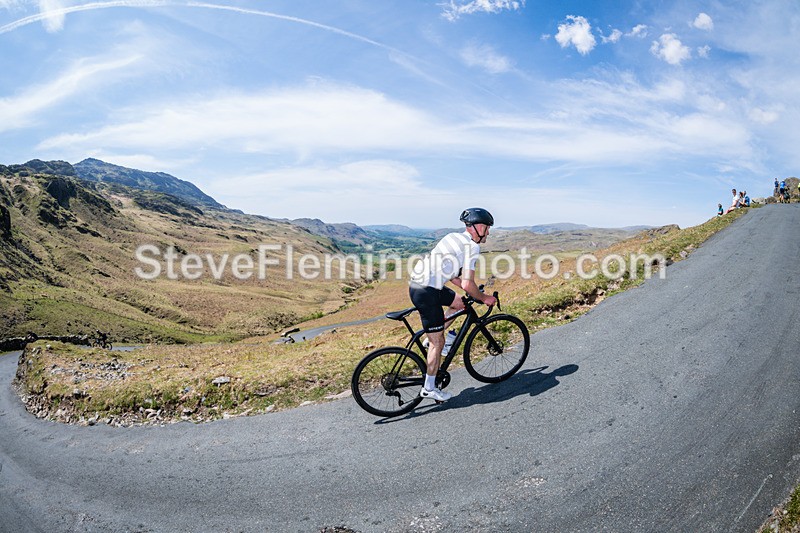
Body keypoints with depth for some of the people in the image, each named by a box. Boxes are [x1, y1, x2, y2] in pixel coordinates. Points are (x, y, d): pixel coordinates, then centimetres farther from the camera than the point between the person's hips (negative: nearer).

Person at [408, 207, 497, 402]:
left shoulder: (455, 237, 17)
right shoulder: (472, 246, -10)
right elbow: (467, 284, -16)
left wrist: (475, 291, 22)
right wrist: (484, 298, 1)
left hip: (418, 282, 9)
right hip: (426, 292, -9)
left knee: (460, 302, 24)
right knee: (438, 342, 2)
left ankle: (432, 338, 24)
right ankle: (429, 388, 15)